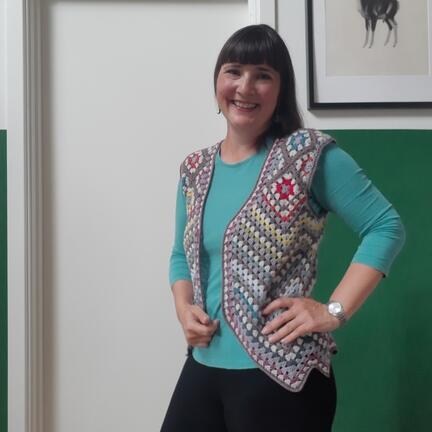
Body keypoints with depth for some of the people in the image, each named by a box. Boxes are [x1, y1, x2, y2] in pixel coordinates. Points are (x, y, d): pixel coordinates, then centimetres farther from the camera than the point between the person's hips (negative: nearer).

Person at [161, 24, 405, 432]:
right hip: (202, 368, 5)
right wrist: (183, 308, -1)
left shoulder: (310, 153, -10)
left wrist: (334, 311, -17)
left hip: (281, 375, -5)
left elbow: (387, 226, -11)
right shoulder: (194, 169, 6)